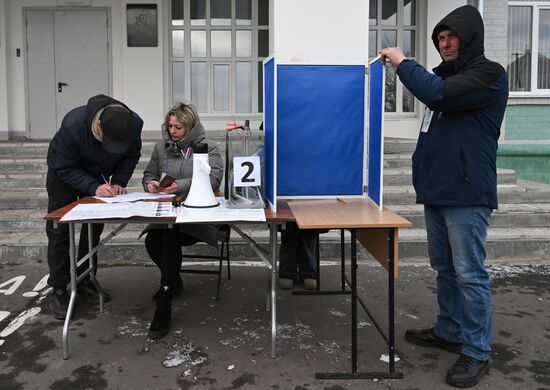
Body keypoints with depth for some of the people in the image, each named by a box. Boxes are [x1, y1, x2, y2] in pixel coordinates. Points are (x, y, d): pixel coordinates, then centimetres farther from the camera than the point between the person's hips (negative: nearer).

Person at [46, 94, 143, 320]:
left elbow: (131, 157, -11)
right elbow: (65, 168, -29)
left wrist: (118, 182, -26)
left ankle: (84, 281, 22)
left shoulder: (134, 124, -30)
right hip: (64, 174, -3)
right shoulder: (73, 124, -41)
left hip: (98, 175, 4)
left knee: (94, 228, 7)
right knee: (59, 231, -4)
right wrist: (94, 188, -40)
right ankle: (59, 290, 5)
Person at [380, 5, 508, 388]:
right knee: (445, 268, 16)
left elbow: (436, 94, -24)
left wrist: (403, 62, -10)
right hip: (438, 190, 8)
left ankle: (477, 352, 7)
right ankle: (449, 331, 30)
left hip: (467, 194, -8)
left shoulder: (489, 74, -10)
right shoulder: (446, 75, 16)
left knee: (469, 274, -4)